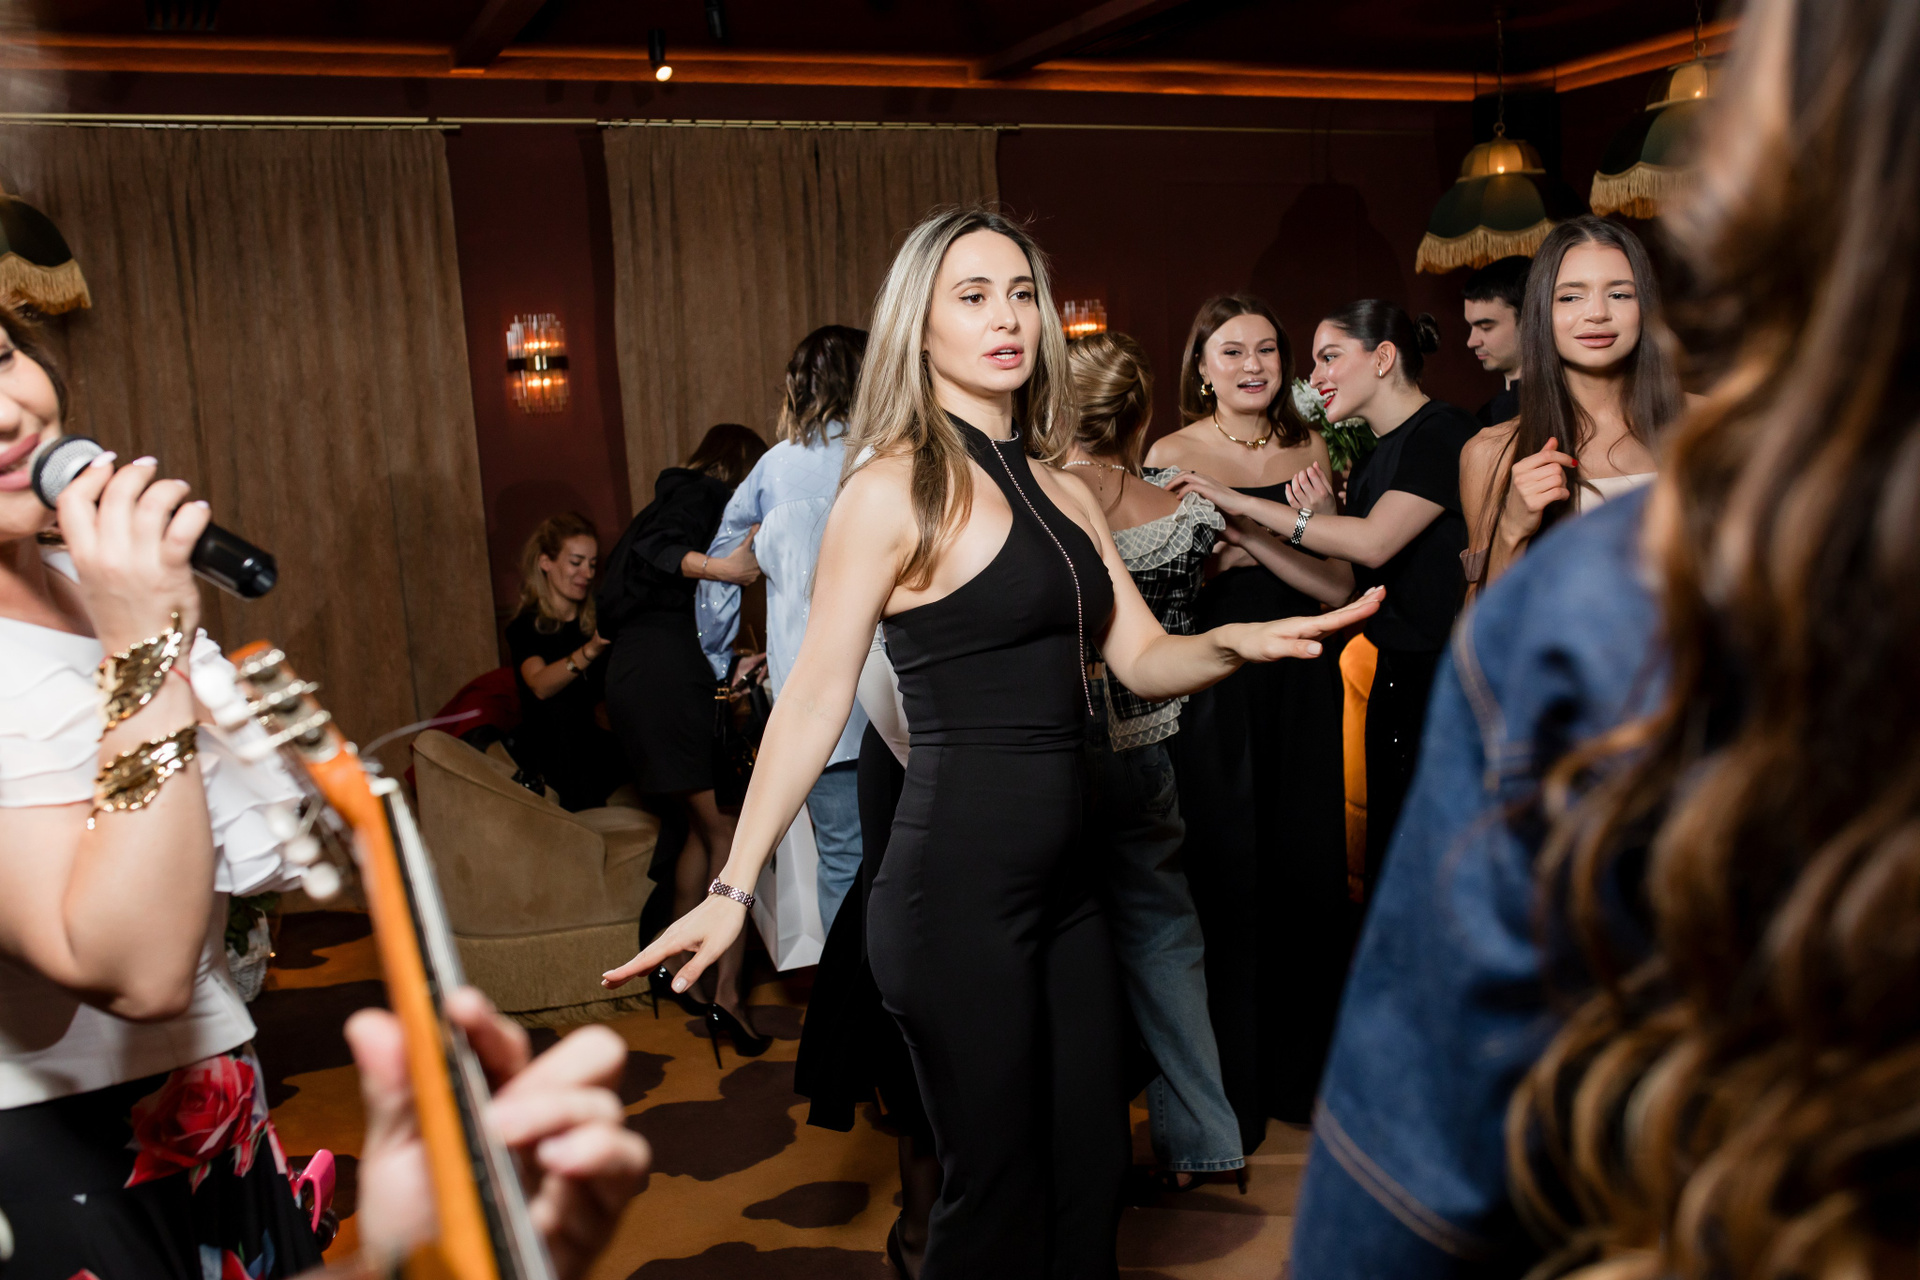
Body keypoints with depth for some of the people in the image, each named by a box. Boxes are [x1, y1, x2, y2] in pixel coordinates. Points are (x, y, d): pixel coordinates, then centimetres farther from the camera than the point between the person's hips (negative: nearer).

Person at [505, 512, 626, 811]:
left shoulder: (597, 622, 13)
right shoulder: (526, 627, 1)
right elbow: (540, 685, -19)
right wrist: (590, 650, -33)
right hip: (549, 749, -2)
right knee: (559, 707, -31)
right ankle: (579, 814, -25)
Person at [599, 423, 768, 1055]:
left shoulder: (674, 495, 28)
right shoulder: (710, 495, 0)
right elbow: (654, 549, -19)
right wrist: (719, 567, -37)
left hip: (630, 675, 10)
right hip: (672, 676, -10)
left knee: (702, 827, 18)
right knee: (732, 830, -7)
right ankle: (727, 993, -11)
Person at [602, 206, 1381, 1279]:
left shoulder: (1066, 495, 13)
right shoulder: (893, 488, -8)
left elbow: (1144, 658, 11)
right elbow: (816, 696, -9)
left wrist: (1237, 643, -11)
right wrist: (735, 886, -13)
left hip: (1065, 876, 7)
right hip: (958, 882, -7)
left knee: (1093, 1173, 14)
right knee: (998, 1192, 5)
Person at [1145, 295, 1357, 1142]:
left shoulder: (1310, 450, 7)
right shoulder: (1171, 456, -3)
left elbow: (1340, 585, -3)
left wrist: (1251, 531, -16)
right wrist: (1215, 559, -20)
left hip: (1300, 687, 4)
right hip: (1211, 687, -3)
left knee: (1306, 874, 8)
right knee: (1223, 878, 1)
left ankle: (1298, 1071, 27)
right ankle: (1226, 1089, 17)